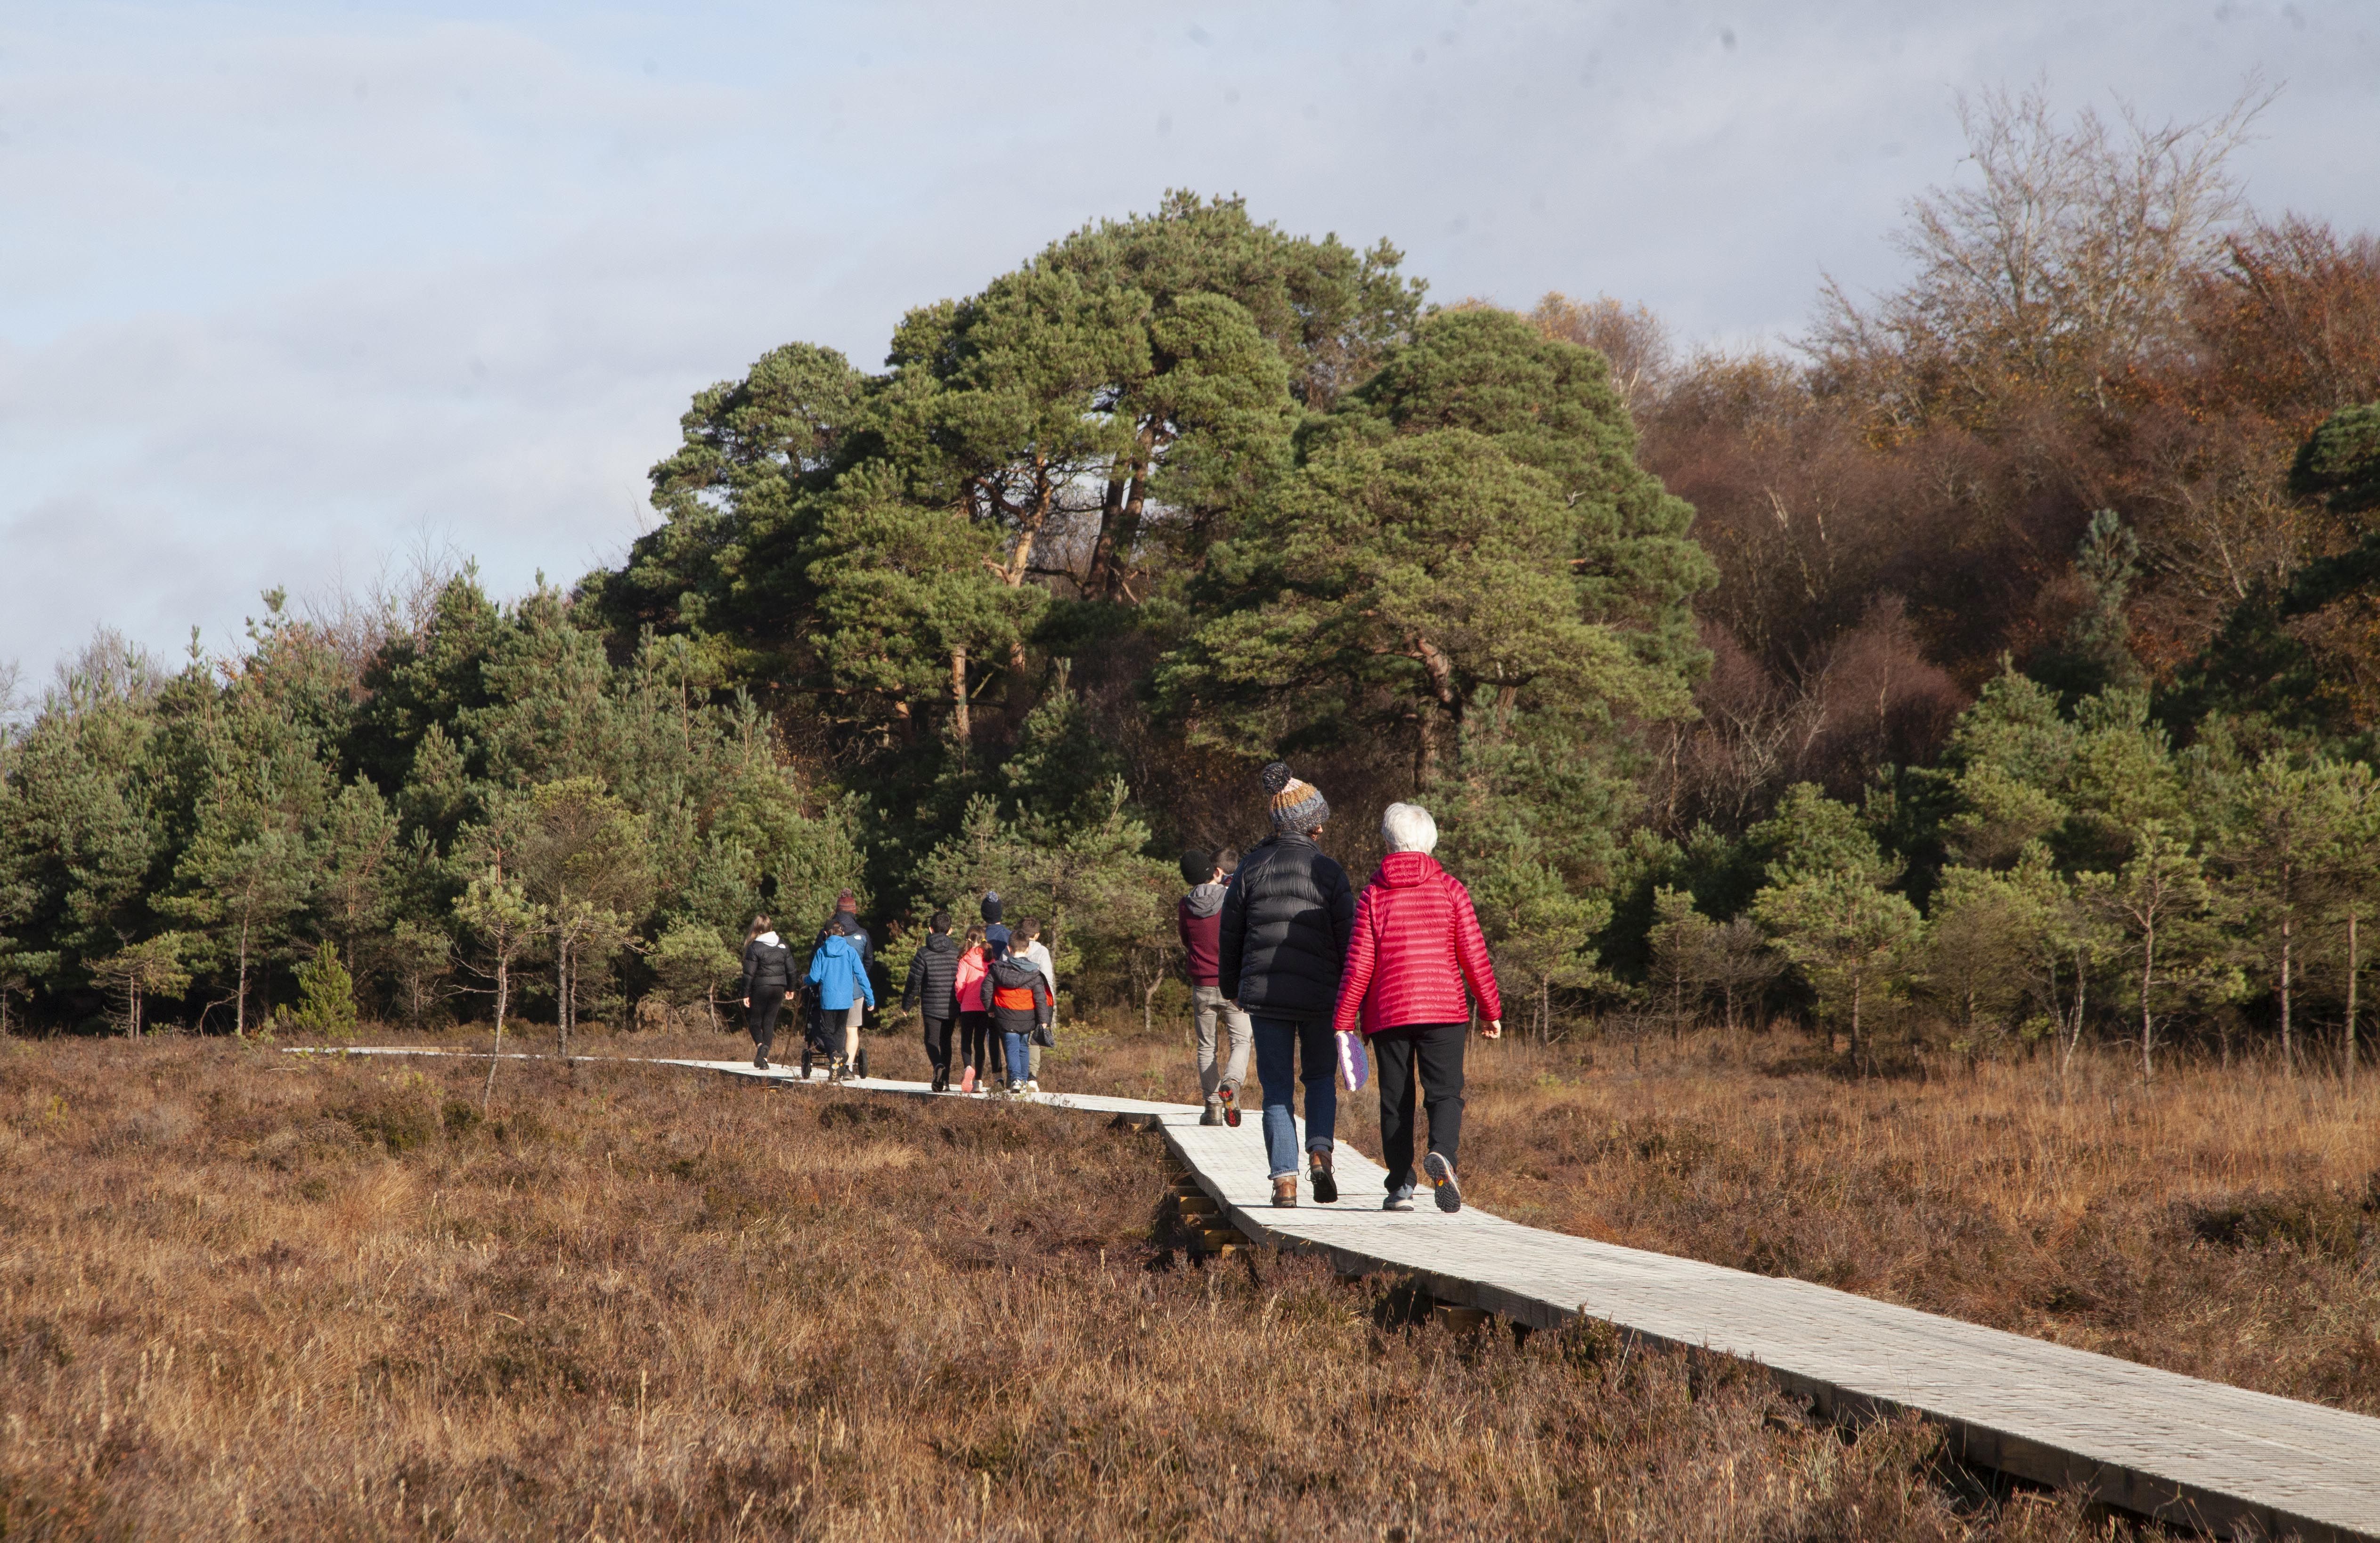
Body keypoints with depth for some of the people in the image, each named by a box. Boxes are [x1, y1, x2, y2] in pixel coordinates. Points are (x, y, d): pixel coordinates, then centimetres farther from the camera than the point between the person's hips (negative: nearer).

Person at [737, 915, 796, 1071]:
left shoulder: (755, 947, -11)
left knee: (755, 1021, 9)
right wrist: (790, 988, 20)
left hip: (761, 988, -4)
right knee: (770, 1022, 9)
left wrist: (746, 994, -5)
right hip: (778, 987, 4)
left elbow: (749, 973, -11)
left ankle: (760, 1045, -19)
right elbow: (791, 969, 9)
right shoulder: (782, 945, 4)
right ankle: (765, 1058, 6)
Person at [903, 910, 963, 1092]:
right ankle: (945, 1081, 12)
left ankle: (938, 1065, -27)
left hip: (932, 1006, -3)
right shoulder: (957, 952, 2)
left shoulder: (924, 953, -7)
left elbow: (914, 982, -7)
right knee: (946, 1042, 15)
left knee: (932, 1040, 3)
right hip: (952, 1007, 3)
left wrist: (906, 1005, 7)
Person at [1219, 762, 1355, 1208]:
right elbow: (1348, 938, -5)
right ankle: (1320, 1152, -5)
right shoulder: (1328, 872, -6)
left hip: (1264, 992, 1)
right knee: (1321, 1076, 17)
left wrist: (1230, 987, 20)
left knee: (1277, 1087, 7)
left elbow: (1229, 933, 7)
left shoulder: (1251, 868, 1)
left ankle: (1284, 1178, -2)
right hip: (1319, 995, -1)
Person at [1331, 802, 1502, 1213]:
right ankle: (1441, 1153, -28)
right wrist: (1491, 1010, 9)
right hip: (1443, 1009, 0)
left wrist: (1345, 1020, 2)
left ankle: (1400, 1187, 5)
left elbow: (1359, 962, -3)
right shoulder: (1450, 889, 1)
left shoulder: (1373, 894, 0)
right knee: (1445, 1092, 1)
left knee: (1396, 1101, 9)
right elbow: (1474, 955, 0)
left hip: (1387, 1013, 0)